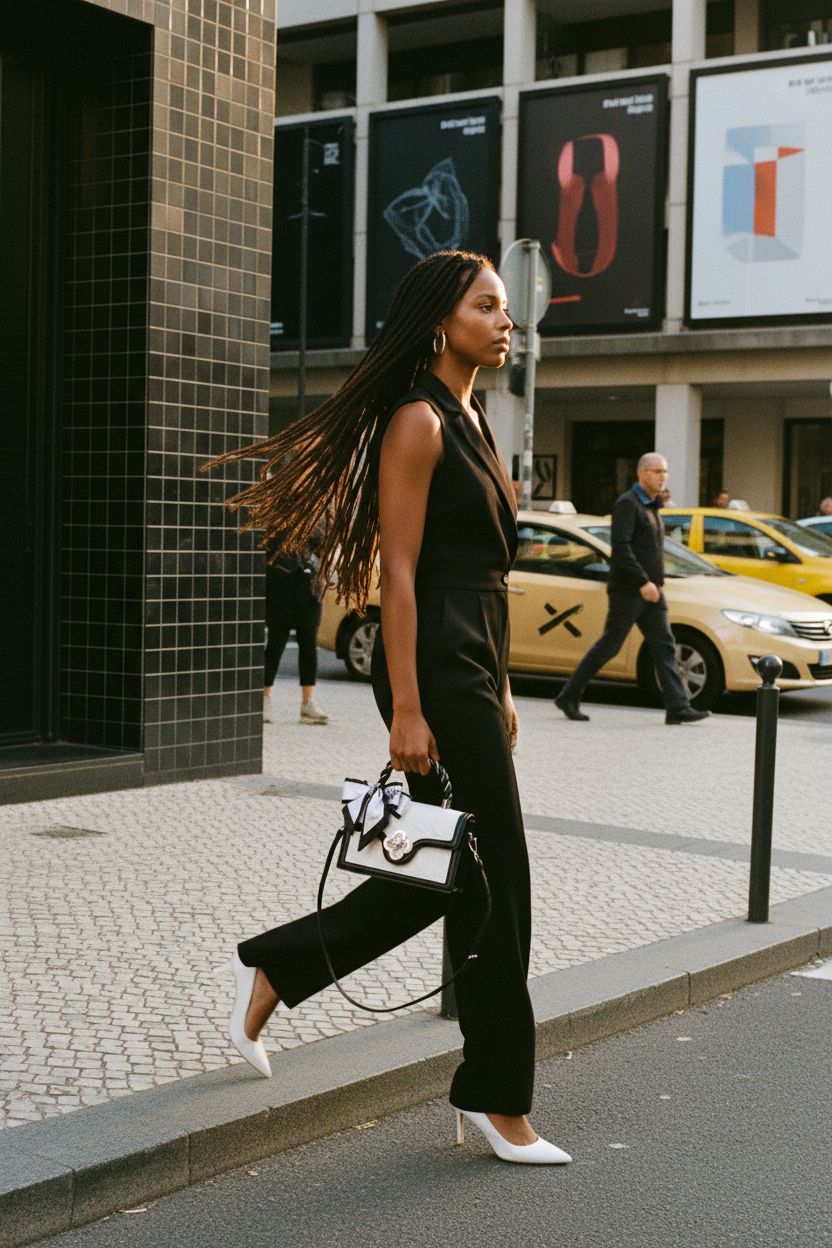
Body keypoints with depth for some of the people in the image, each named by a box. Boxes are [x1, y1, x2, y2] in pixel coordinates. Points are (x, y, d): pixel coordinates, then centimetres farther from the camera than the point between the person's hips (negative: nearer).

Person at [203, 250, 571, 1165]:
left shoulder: (471, 422, 18)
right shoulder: (417, 422, -11)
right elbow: (399, 569, -17)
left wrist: (498, 689, 20)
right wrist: (406, 708, -21)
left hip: (472, 665, 10)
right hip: (433, 668, -10)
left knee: (445, 872, 13)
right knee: (492, 877, -3)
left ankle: (271, 970, 24)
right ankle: (497, 1099, 10)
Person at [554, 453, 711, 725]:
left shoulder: (651, 507, 18)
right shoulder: (627, 504, -11)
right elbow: (620, 547, -21)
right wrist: (643, 582, -25)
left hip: (651, 592, 8)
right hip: (628, 591, -8)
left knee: (664, 647, -2)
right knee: (608, 647, -2)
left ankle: (678, 707, -7)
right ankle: (568, 697, 10)